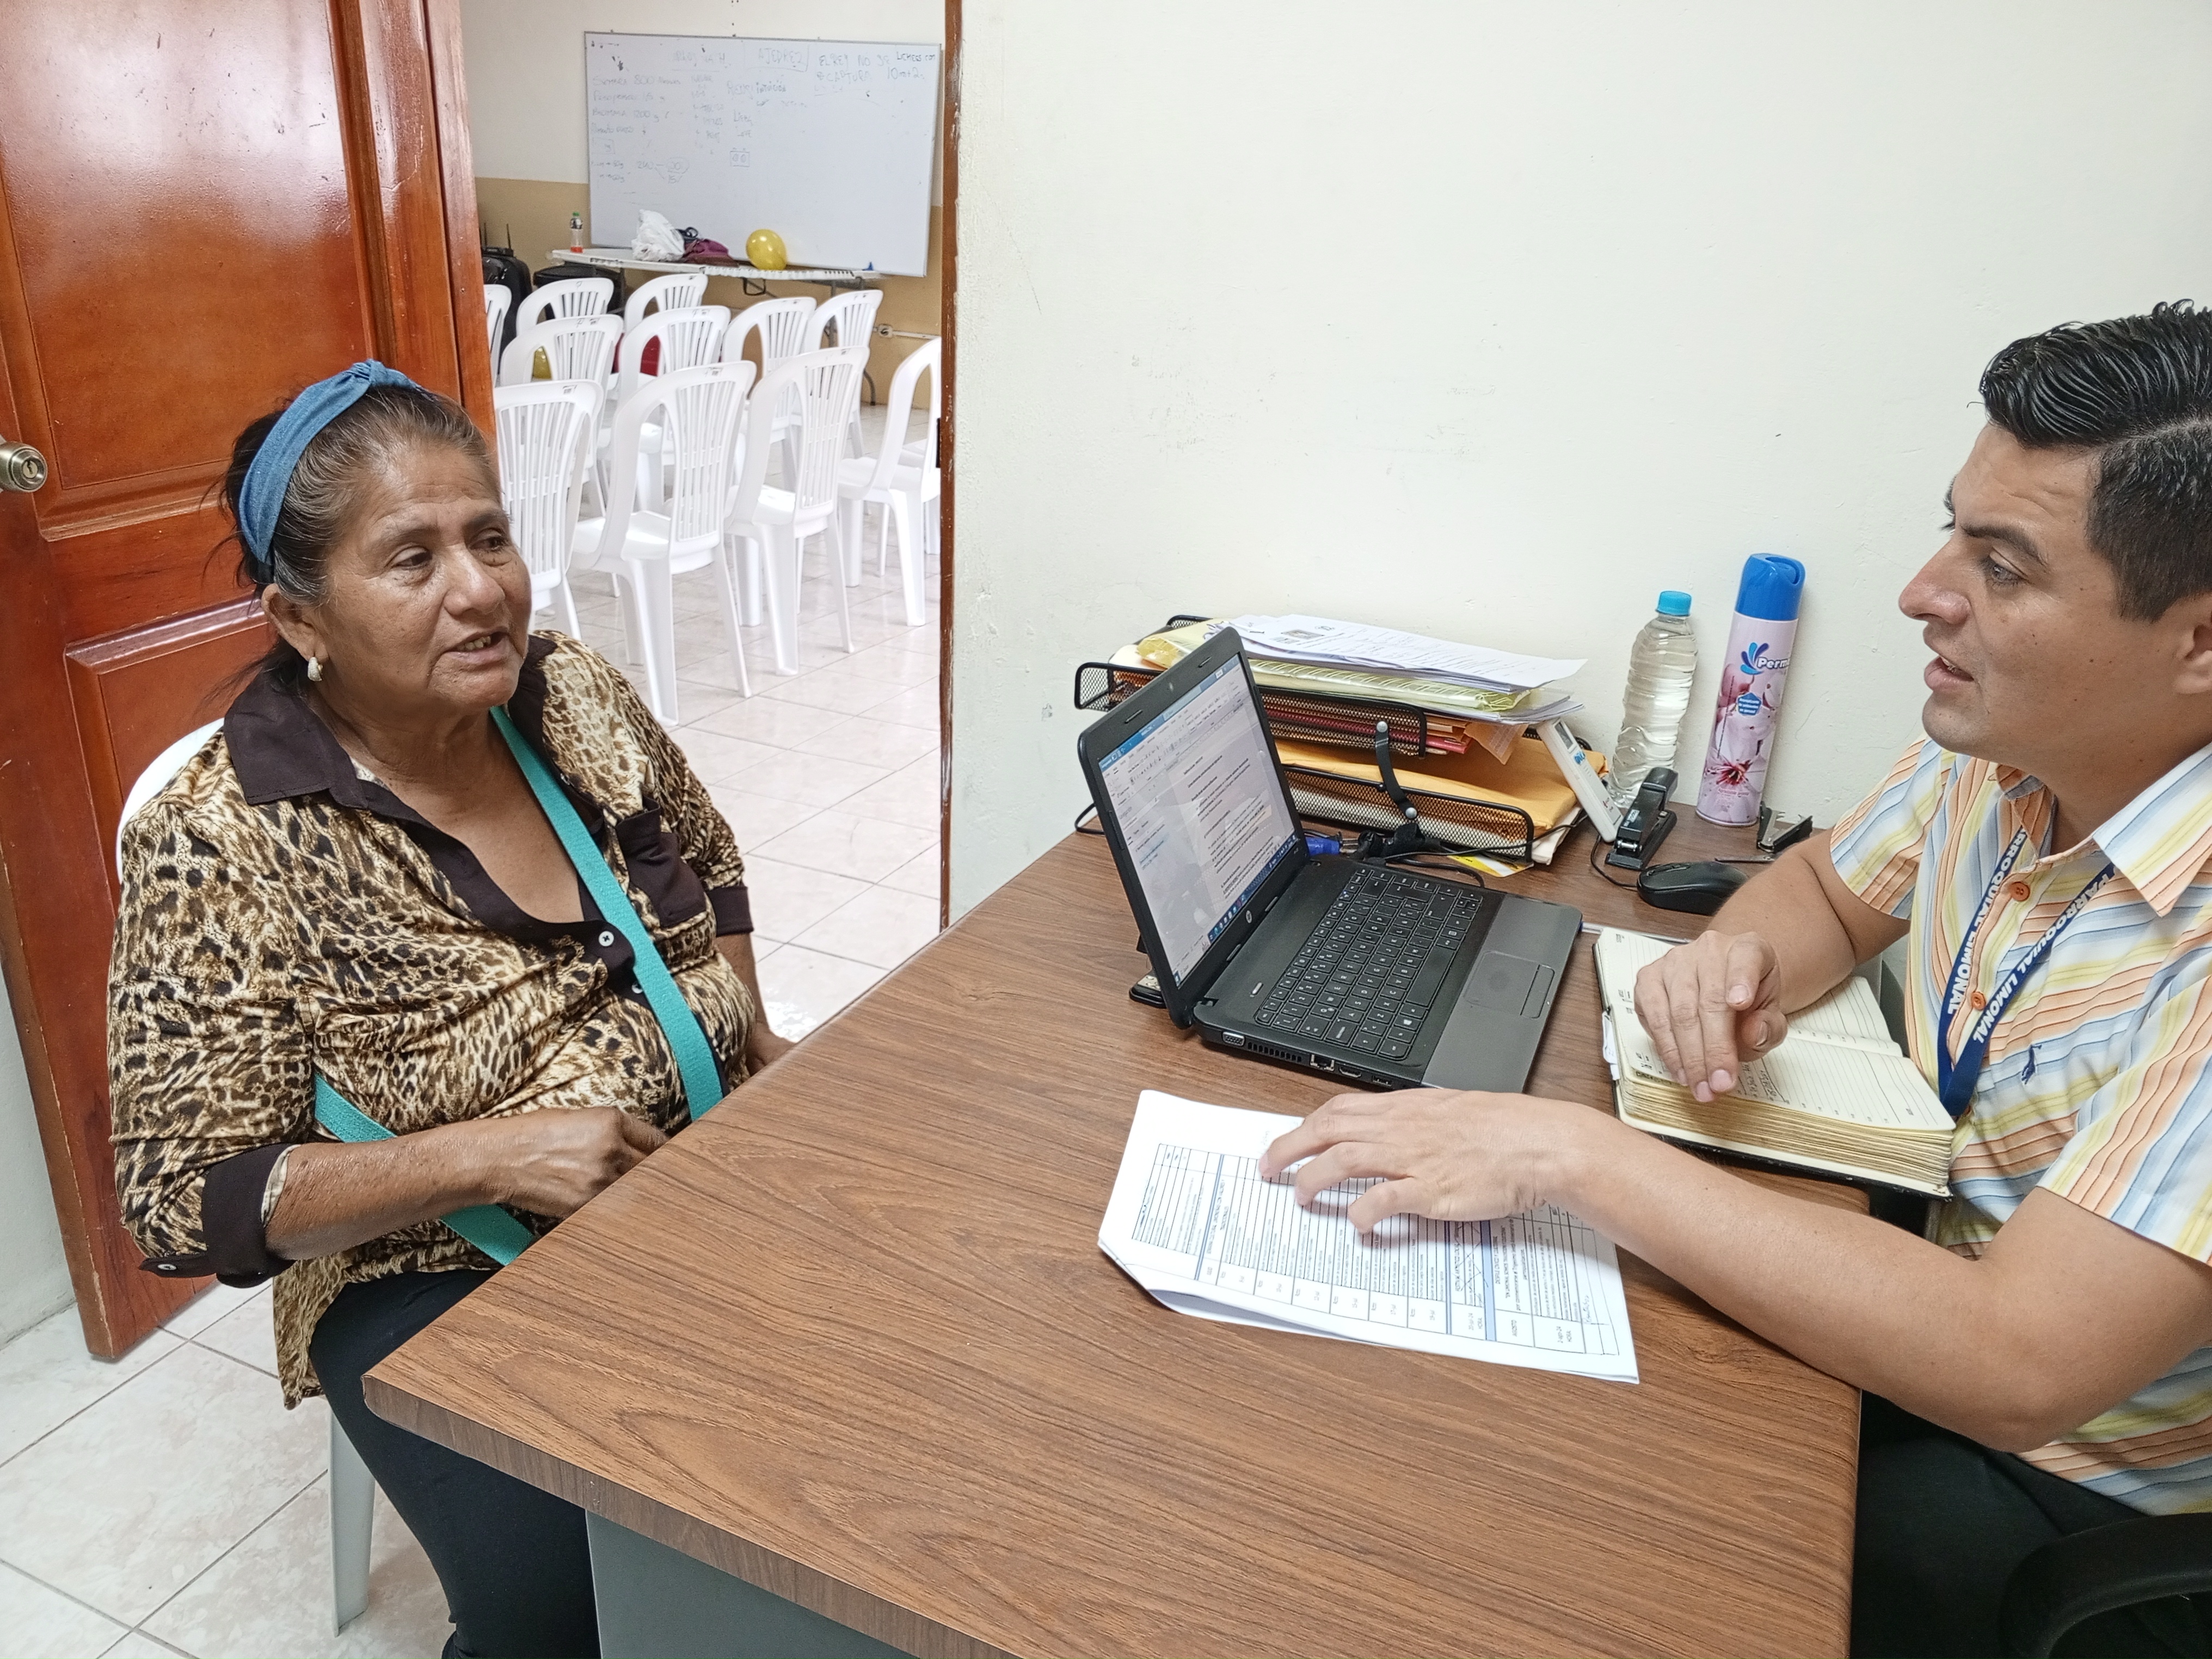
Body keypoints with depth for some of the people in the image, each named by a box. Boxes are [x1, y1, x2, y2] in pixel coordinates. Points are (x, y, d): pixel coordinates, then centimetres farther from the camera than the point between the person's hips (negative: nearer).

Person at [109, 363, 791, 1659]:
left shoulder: (575, 696, -3)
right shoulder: (223, 851, -17)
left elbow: (706, 859, 16)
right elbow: (188, 1197, -13)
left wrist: (751, 1028, 2)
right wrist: (491, 1156, -23)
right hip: (444, 1282, -4)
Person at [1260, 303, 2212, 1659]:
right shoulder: (1997, 746, -8)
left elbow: (2018, 1366, -37)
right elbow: (1831, 887, 11)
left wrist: (1571, 1150, -35)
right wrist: (1736, 955, -14)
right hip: (1949, 1317, 6)